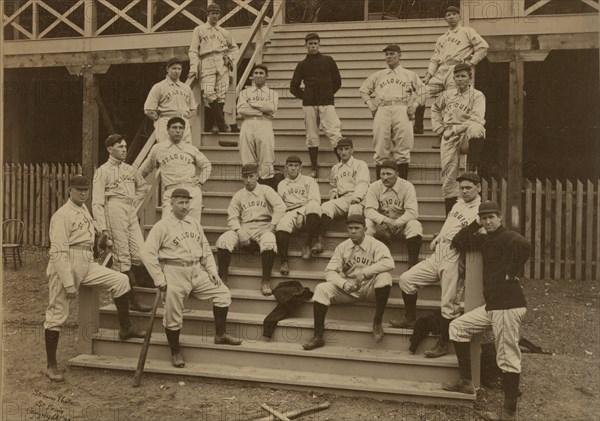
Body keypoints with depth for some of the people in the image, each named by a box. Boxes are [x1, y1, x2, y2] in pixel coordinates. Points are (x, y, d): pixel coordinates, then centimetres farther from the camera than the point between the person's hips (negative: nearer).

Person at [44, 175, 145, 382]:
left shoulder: (84, 210, 13)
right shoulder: (62, 215, -14)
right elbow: (59, 252, -19)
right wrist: (68, 283, -22)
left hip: (87, 264, 8)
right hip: (66, 266, -8)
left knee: (120, 280, -2)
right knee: (57, 315, 0)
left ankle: (125, 328, 8)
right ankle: (51, 366, 10)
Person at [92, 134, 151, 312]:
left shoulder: (130, 169, 18)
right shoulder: (103, 171, 0)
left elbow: (143, 187, 35)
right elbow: (97, 202, -5)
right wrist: (103, 228, -13)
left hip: (131, 213, 6)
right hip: (115, 211, -6)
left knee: (140, 254, -3)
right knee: (122, 256, -4)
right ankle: (133, 301, 1)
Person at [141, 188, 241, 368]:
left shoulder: (194, 223, 14)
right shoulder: (162, 226, -4)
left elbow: (206, 248, 18)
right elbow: (148, 253, -9)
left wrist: (212, 270, 6)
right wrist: (159, 280, -12)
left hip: (197, 270, 5)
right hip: (174, 272, -5)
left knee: (223, 293, -3)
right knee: (173, 314, -3)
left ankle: (220, 334, 11)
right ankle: (175, 352, 17)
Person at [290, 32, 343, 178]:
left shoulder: (328, 61, 10)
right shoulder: (302, 64, 12)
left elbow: (337, 82, 15)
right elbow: (293, 87, 16)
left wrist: (328, 94, 10)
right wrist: (304, 96, 7)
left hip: (327, 103, -2)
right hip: (309, 104, 2)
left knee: (335, 133, -14)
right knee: (311, 137, 3)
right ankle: (314, 169, 10)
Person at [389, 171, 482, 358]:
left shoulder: (481, 211, -6)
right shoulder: (458, 204, 19)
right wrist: (437, 237, 17)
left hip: (454, 259, -8)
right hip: (438, 254, 8)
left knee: (449, 304, -3)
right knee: (406, 279, 4)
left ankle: (442, 344, 11)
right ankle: (410, 320, 21)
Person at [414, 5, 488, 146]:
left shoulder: (467, 32, 11)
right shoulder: (442, 39, 27)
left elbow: (483, 46, 1)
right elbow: (435, 59, 19)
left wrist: (470, 63, -6)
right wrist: (429, 74, 3)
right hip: (441, 71, 6)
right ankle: (418, 127, 1)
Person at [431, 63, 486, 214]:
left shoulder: (477, 96, 3)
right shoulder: (448, 94, 17)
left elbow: (476, 119, -10)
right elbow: (435, 108, 32)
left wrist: (456, 129, -14)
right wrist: (439, 128, 18)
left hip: (466, 134, -3)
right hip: (449, 137, 3)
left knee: (476, 129, -40)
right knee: (448, 173, -5)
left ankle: (473, 166, -28)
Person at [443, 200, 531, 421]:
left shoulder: (509, 237, -10)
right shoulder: (484, 239, 14)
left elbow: (525, 245, -31)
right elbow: (457, 243, 15)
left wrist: (512, 273, -22)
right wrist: (475, 225, 8)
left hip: (509, 305, -9)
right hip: (490, 305, 9)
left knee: (508, 358, -5)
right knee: (458, 327, 13)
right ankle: (466, 382, 19)